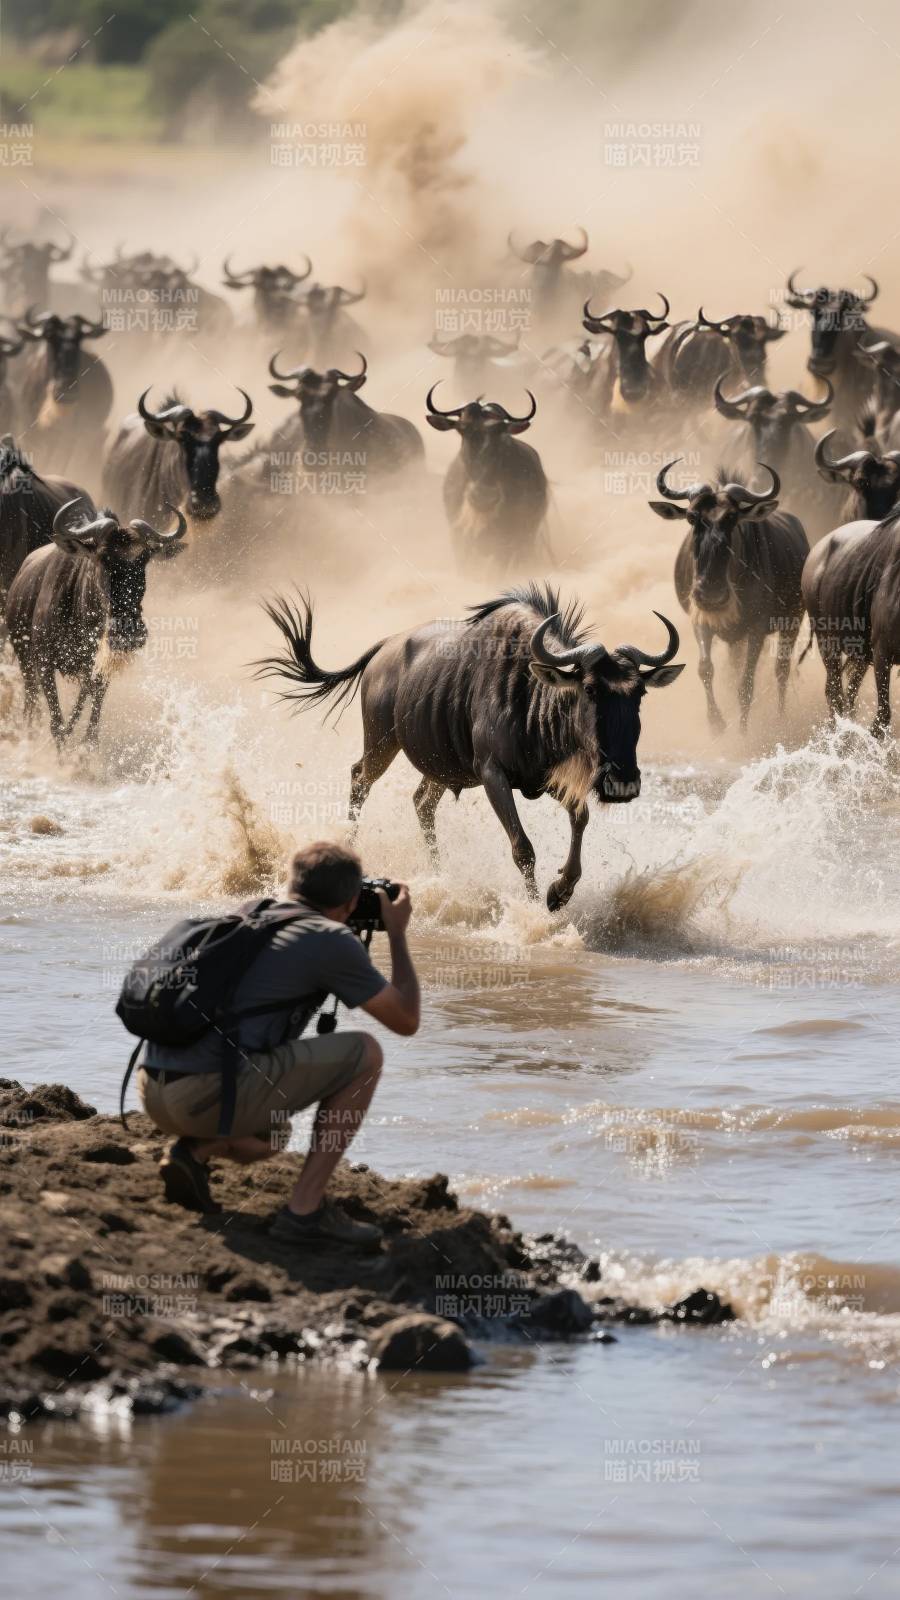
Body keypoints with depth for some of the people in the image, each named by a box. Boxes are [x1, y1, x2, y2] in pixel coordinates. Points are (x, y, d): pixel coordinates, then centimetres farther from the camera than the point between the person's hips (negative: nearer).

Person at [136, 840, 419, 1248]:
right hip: (209, 1092, -8)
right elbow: (406, 1020, 11)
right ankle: (305, 1210, 0)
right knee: (364, 1054, 6)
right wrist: (398, 934, 24)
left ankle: (195, 1150, 5)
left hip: (152, 1092, 8)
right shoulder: (331, 939, 0)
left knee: (270, 1136, 37)